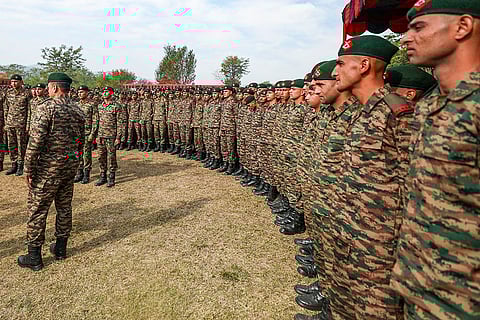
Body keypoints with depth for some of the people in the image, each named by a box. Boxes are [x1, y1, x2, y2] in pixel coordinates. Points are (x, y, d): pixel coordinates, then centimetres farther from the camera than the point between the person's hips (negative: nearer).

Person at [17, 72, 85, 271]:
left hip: (48, 167, -7)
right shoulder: (78, 111, 6)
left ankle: (34, 257, 12)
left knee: (37, 210, 4)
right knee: (64, 207, 16)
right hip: (70, 165, 7)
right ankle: (60, 249, 29)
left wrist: (29, 169, -12)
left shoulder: (46, 108, -14)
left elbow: (35, 141, -19)